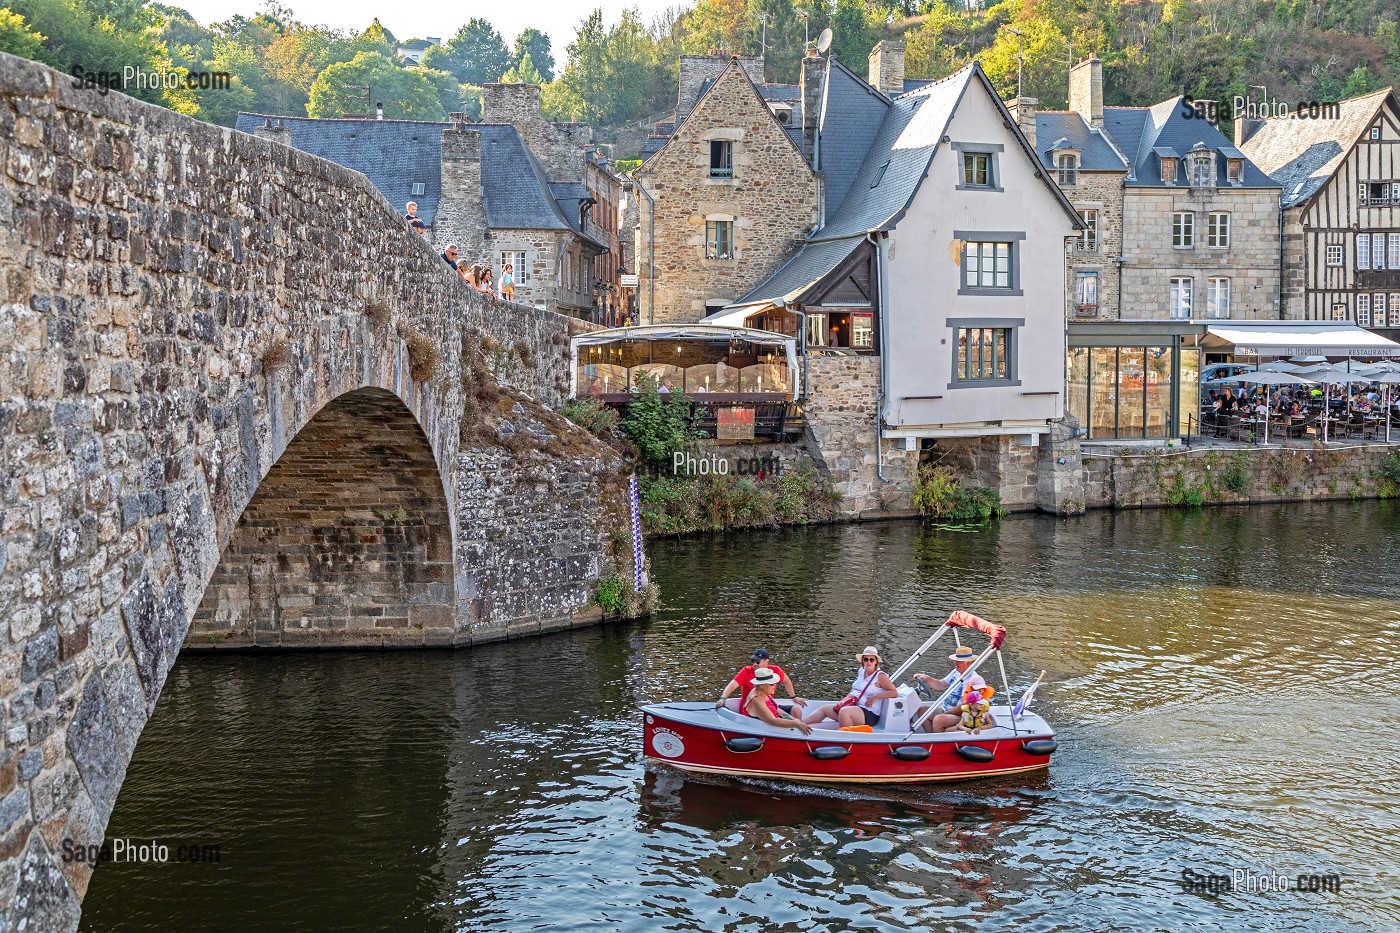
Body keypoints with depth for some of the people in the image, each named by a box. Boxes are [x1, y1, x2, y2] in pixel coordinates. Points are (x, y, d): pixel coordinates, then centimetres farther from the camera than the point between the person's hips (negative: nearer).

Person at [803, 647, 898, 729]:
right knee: (824, 708, 3)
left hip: (869, 714, -9)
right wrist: (844, 700, 10)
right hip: (852, 706, 9)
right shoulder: (861, 672, 16)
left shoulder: (880, 676, -7)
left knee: (844, 711, -37)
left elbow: (894, 693, -15)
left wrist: (875, 697, -20)